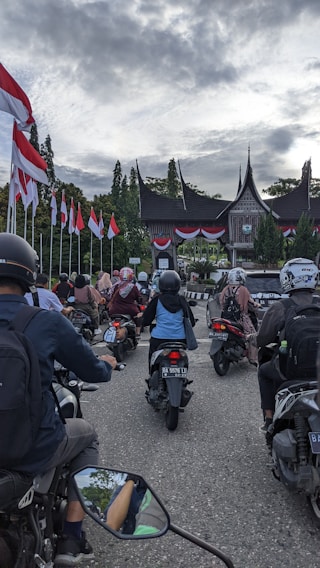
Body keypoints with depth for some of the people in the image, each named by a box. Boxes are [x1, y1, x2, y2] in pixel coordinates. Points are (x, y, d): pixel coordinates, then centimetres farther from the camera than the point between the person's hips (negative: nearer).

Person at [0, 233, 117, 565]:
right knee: (86, 433, 26)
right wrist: (107, 363, 20)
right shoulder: (47, 322, -15)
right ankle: (72, 539, 23)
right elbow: (93, 372, -4)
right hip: (34, 452, -3)